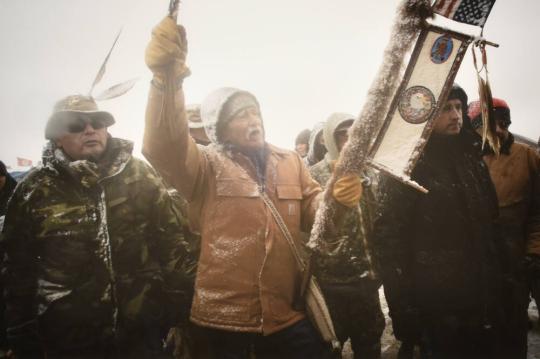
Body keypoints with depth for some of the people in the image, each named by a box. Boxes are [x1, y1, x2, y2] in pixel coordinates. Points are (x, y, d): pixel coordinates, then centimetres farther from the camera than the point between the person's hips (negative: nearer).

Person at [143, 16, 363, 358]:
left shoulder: (291, 161, 12)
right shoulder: (208, 164, -3)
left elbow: (312, 210, 8)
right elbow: (164, 147, -22)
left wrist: (336, 198, -16)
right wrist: (167, 77, -39)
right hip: (226, 315, -3)